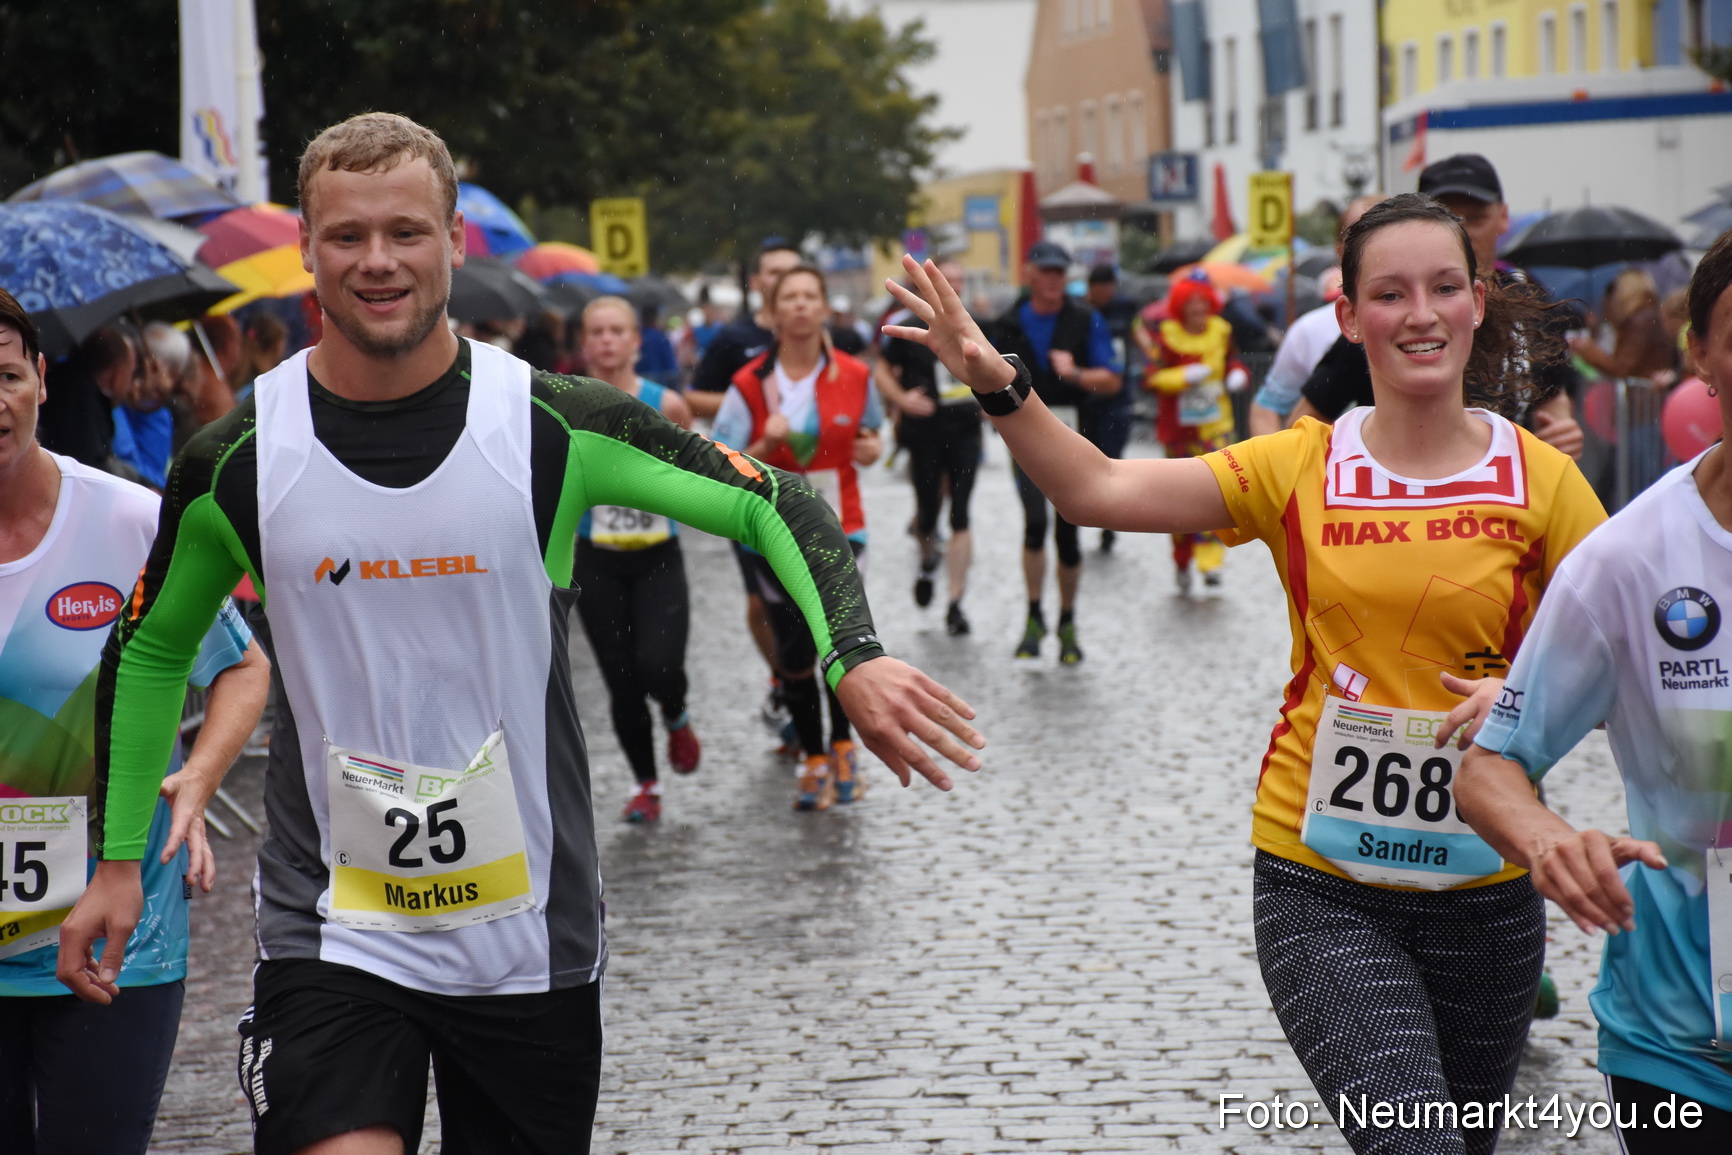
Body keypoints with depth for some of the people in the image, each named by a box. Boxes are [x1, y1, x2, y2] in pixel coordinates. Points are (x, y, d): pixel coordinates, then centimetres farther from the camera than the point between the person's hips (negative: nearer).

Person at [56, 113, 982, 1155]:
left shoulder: (555, 427, -8)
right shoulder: (237, 461, -4)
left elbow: (776, 509, -2)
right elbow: (153, 649, 13)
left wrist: (855, 659, -19)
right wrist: (119, 860, 11)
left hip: (532, 939, 1)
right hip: (331, 938, -1)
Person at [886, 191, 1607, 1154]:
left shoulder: (1540, 479, -1)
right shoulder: (1301, 468, 1)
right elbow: (1098, 490, -4)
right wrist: (999, 386, -18)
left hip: (1482, 888, 1)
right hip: (1321, 883, -1)